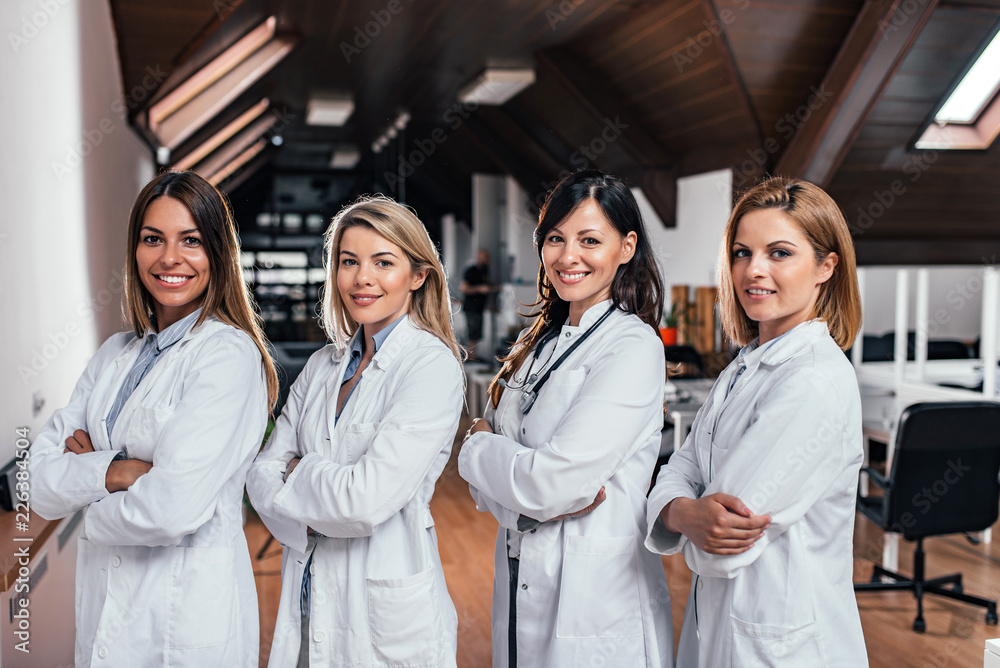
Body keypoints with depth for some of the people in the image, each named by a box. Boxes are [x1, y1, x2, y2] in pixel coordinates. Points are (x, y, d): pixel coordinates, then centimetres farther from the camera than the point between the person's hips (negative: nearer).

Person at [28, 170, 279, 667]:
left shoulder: (230, 355, -17)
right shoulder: (115, 354, 6)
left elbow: (174, 508, -24)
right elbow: (39, 484, 1)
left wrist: (89, 503, -6)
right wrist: (112, 471, -18)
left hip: (188, 612, -6)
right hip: (101, 605, 7)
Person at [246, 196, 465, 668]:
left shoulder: (433, 368, -16)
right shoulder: (322, 366, 5)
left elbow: (366, 501, -24)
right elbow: (263, 475, 2)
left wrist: (300, 472, -7)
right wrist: (312, 515, -16)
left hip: (387, 612, -5)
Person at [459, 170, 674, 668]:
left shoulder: (633, 347, -16)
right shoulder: (536, 343, 7)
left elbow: (548, 482, -23)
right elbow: (485, 480, 3)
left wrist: (477, 446, -6)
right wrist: (535, 505, -16)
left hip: (596, 602, -6)